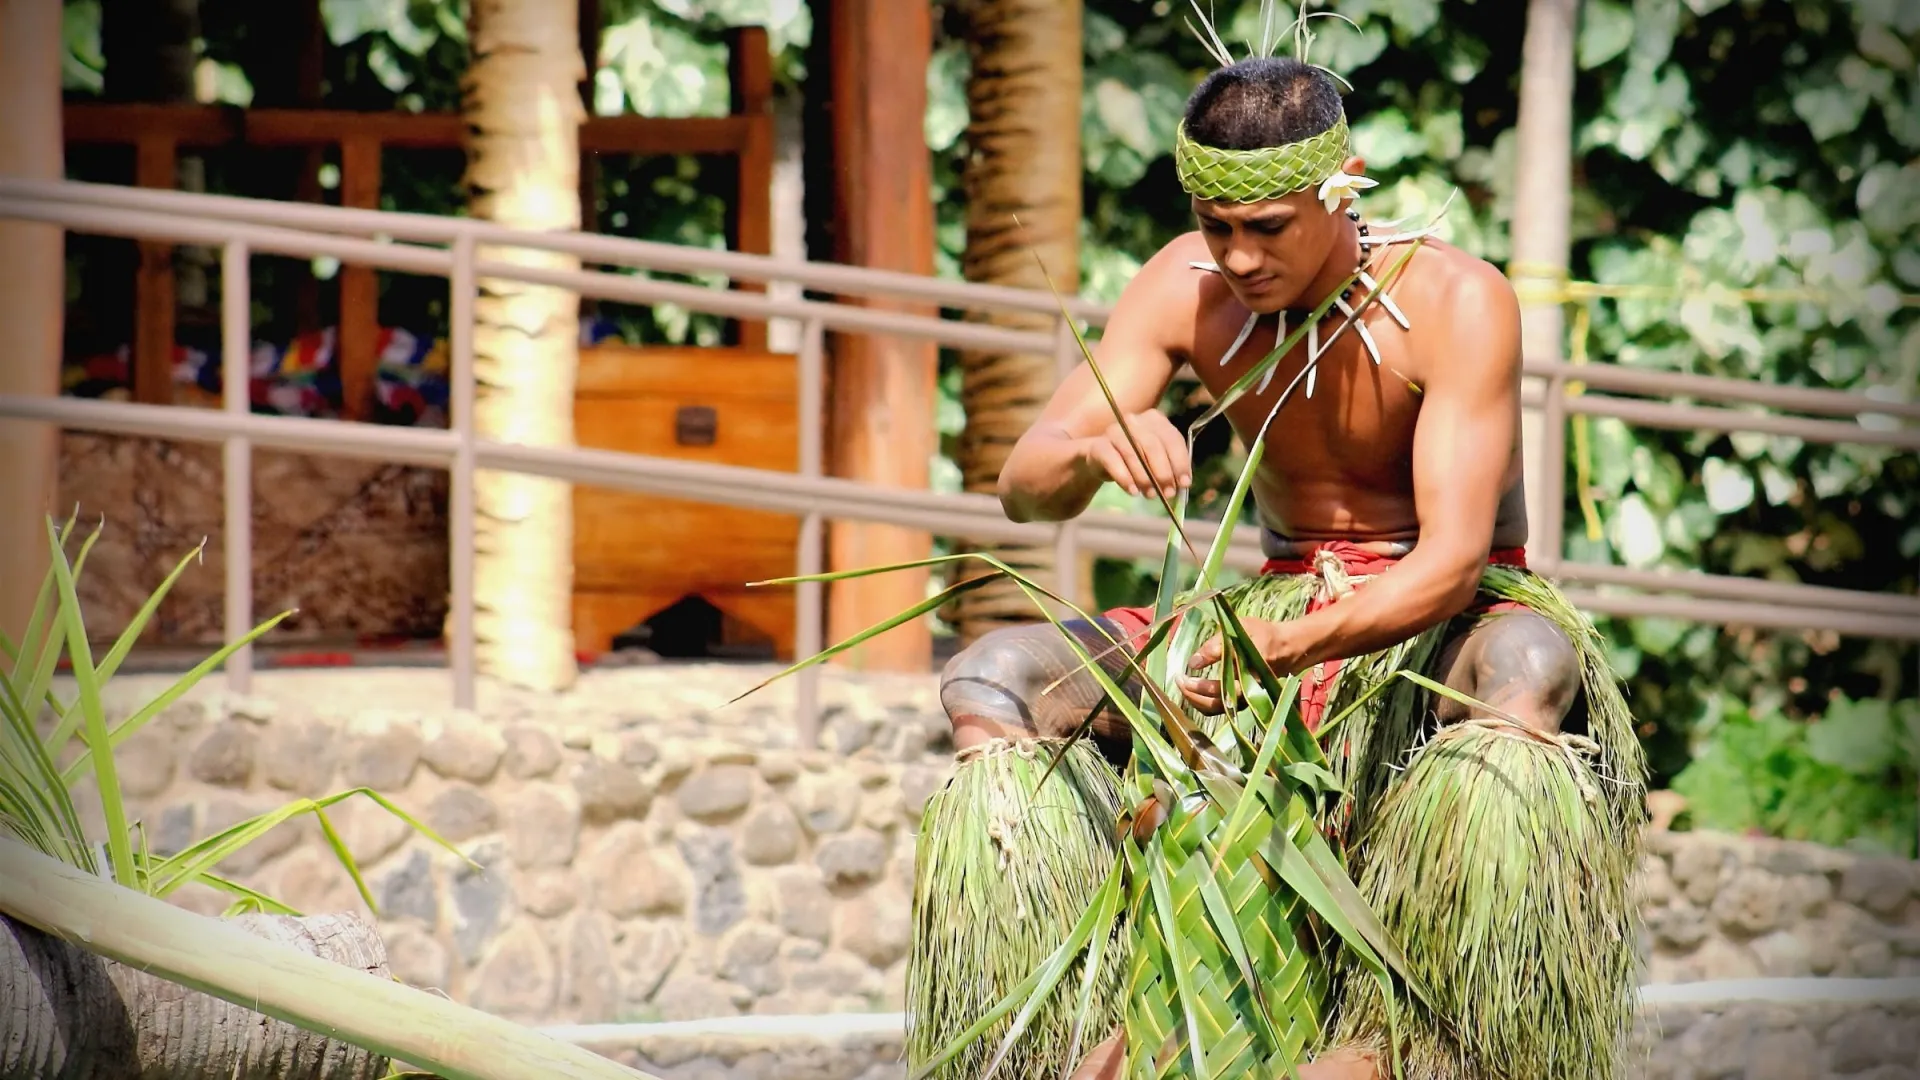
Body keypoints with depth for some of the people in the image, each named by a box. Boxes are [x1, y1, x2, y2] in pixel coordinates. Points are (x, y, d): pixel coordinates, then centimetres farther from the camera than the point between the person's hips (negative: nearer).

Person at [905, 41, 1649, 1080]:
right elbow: (1025, 490, -12)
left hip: (1450, 617, -5)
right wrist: (1093, 449, -38)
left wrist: (1295, 645, -46)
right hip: (1281, 606, 5)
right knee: (986, 680, -14)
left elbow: (1453, 560, -27)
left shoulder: (1456, 302, -21)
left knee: (1528, 667, -42)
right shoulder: (1183, 291, -8)